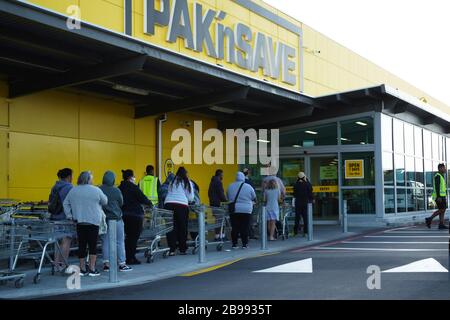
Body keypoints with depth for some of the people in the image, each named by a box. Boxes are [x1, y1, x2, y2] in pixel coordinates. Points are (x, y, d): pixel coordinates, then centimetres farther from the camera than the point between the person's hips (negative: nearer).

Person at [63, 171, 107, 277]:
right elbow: (105, 202, 3)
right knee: (93, 245, 1)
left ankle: (82, 269, 14)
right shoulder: (96, 190, -6)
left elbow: (65, 203, 11)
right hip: (93, 221, -4)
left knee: (82, 245, 9)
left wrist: (69, 215, 12)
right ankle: (92, 269, 1)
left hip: (79, 222, 4)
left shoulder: (73, 190, 8)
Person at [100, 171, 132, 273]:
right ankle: (122, 264, 6)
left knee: (105, 241, 9)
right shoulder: (116, 191, -10)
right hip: (116, 218, -3)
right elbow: (121, 203, 1)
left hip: (104, 218, 3)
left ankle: (106, 264, 10)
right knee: (120, 241, 3)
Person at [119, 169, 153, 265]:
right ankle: (131, 258, 3)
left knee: (129, 236, 16)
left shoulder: (120, 188, 9)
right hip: (135, 215, -7)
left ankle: (128, 257, 18)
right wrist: (150, 203, 5)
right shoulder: (133, 187, -11)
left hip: (124, 214, 7)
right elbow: (142, 198, -11)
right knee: (134, 237, 1)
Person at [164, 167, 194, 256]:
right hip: (181, 206, -3)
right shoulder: (188, 183, 11)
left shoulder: (172, 182, 20)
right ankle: (182, 249, 13)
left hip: (168, 204, 3)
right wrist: (187, 200, 30)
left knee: (171, 228, 3)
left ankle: (171, 249, 0)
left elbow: (169, 194, 18)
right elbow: (190, 198, 7)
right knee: (182, 228, 7)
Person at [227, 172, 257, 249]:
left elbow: (228, 197, 16)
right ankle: (244, 244, 4)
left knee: (235, 228, 6)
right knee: (244, 228, 2)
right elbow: (254, 198, 8)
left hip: (233, 211, 2)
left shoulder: (230, 187, 5)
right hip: (246, 211, -2)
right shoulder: (248, 187, -3)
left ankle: (234, 244, 7)